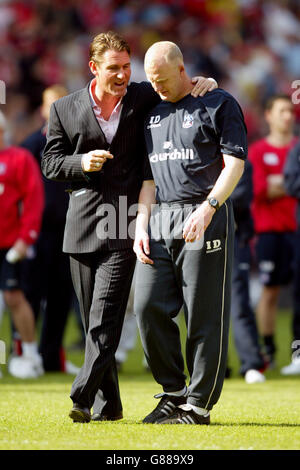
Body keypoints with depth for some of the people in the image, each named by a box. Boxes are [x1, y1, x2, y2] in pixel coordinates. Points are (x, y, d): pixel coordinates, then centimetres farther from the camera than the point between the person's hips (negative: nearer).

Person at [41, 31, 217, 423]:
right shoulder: (65, 109, 6)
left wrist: (203, 83, -3)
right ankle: (108, 404, 16)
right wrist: (81, 163, -10)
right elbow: (50, 163, 10)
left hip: (123, 227, -2)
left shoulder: (144, 98, 4)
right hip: (83, 225, 2)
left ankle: (83, 397, -19)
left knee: (105, 317, -14)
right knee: (93, 320, 7)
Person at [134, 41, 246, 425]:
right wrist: (141, 227, 8)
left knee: (204, 316, -5)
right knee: (148, 307, -5)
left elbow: (234, 164, -6)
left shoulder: (219, 104, 2)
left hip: (206, 220, -6)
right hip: (160, 220, 6)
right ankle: (173, 392, 8)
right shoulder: (152, 114, 20)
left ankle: (198, 405, 0)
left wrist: (207, 208, -20)